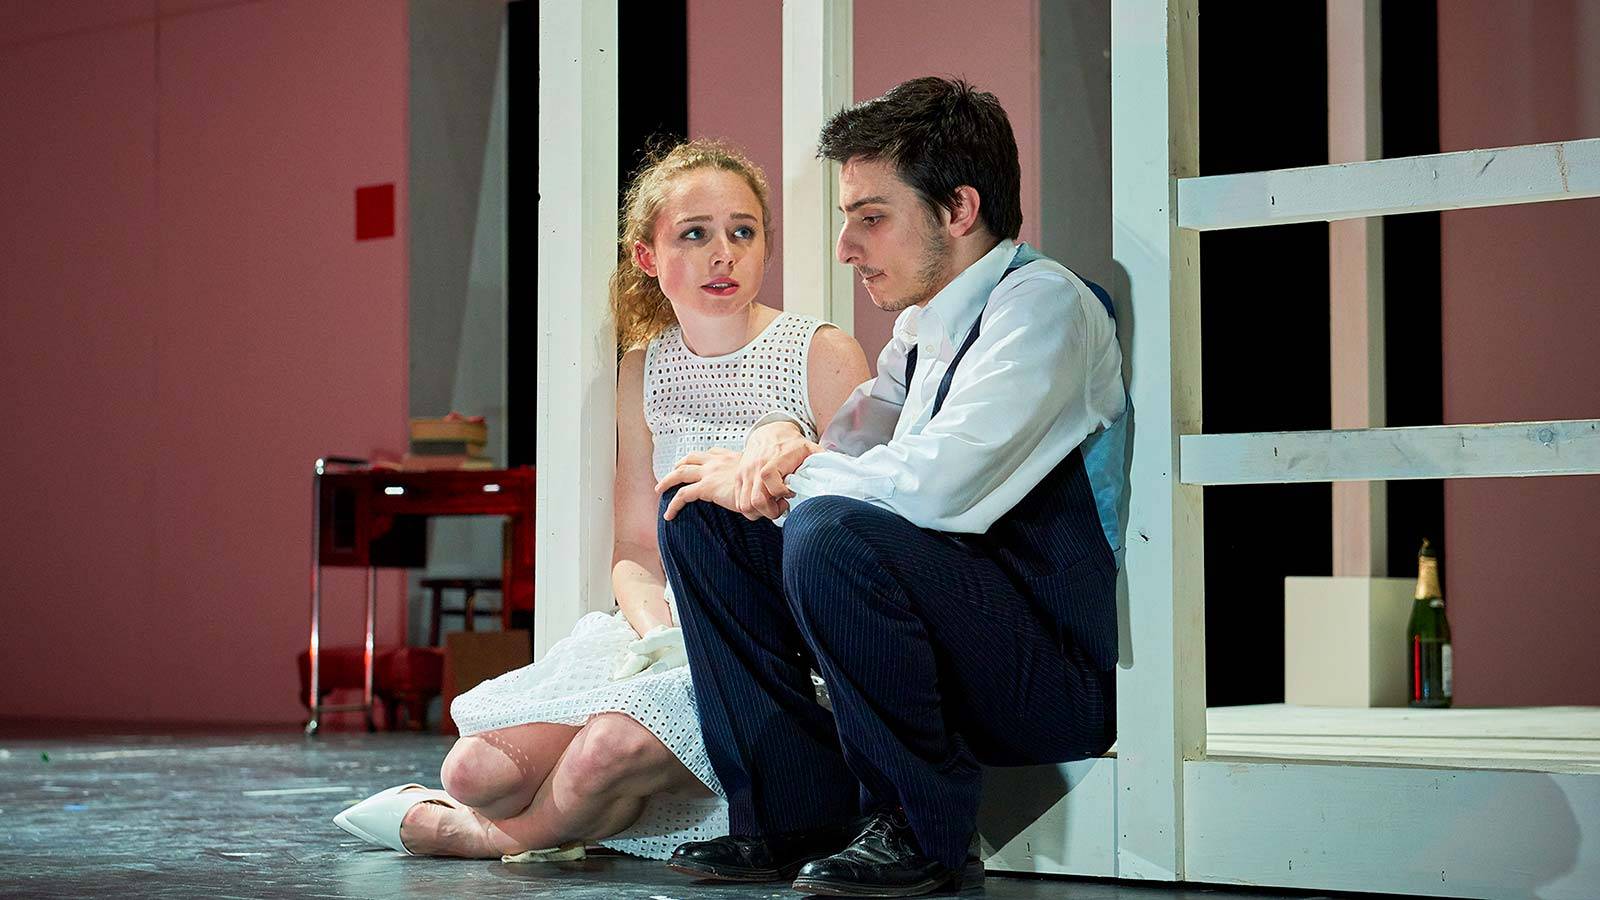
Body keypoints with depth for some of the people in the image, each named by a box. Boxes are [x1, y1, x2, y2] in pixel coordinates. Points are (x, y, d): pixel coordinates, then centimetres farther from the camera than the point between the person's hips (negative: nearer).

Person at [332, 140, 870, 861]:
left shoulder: (823, 357, -4)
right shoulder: (645, 372, 11)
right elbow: (636, 550, 9)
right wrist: (658, 631, -12)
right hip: (674, 627, 5)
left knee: (609, 749, -31)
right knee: (478, 769, -18)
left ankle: (436, 828, -2)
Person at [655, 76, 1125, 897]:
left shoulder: (1042, 302, -15)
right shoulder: (925, 323, 12)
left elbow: (933, 483, -27)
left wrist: (766, 478, -13)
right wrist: (780, 436, -6)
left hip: (1057, 678, -9)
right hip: (954, 633, 9)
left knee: (832, 534, -33)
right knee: (698, 513, 5)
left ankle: (919, 830, -14)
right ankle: (796, 816, 3)